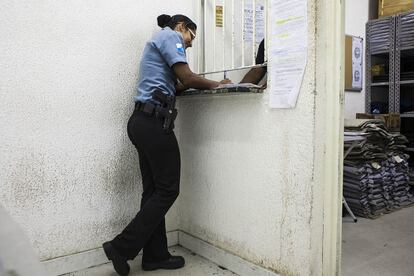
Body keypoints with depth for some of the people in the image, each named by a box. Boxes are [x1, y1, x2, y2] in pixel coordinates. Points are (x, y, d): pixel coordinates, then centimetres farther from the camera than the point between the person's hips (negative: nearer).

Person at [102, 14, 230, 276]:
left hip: (145, 121, 10)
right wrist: (215, 84, 3)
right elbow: (187, 78, -11)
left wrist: (197, 83, 11)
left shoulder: (160, 42, 30)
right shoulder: (169, 35, 1)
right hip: (154, 122, -10)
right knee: (167, 189, -3)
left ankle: (155, 255, 17)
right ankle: (122, 247, 1)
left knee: (154, 190, 9)